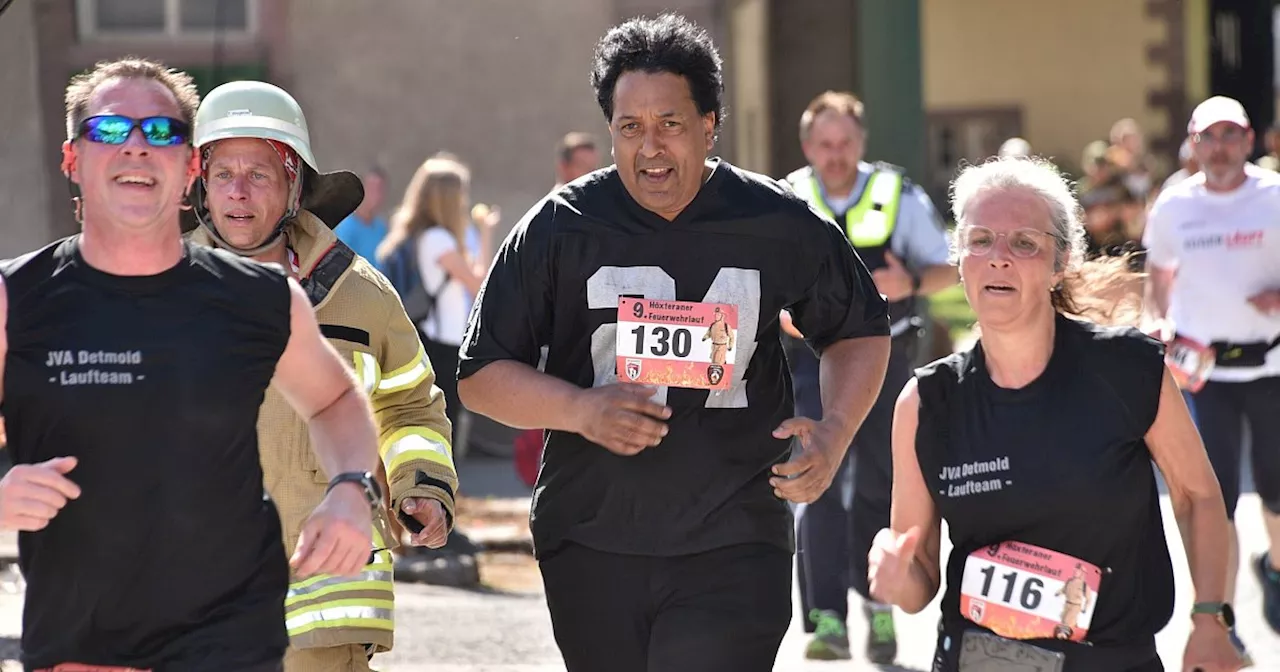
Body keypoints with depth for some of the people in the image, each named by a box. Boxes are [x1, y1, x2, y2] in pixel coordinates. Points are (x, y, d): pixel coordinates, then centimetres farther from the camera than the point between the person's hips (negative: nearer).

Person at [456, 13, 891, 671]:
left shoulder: (779, 225, 0)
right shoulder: (560, 228, -1)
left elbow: (860, 331, 17)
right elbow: (481, 375, 2)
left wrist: (834, 432, -2)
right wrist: (582, 410, -16)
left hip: (733, 549, -2)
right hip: (591, 542, 2)